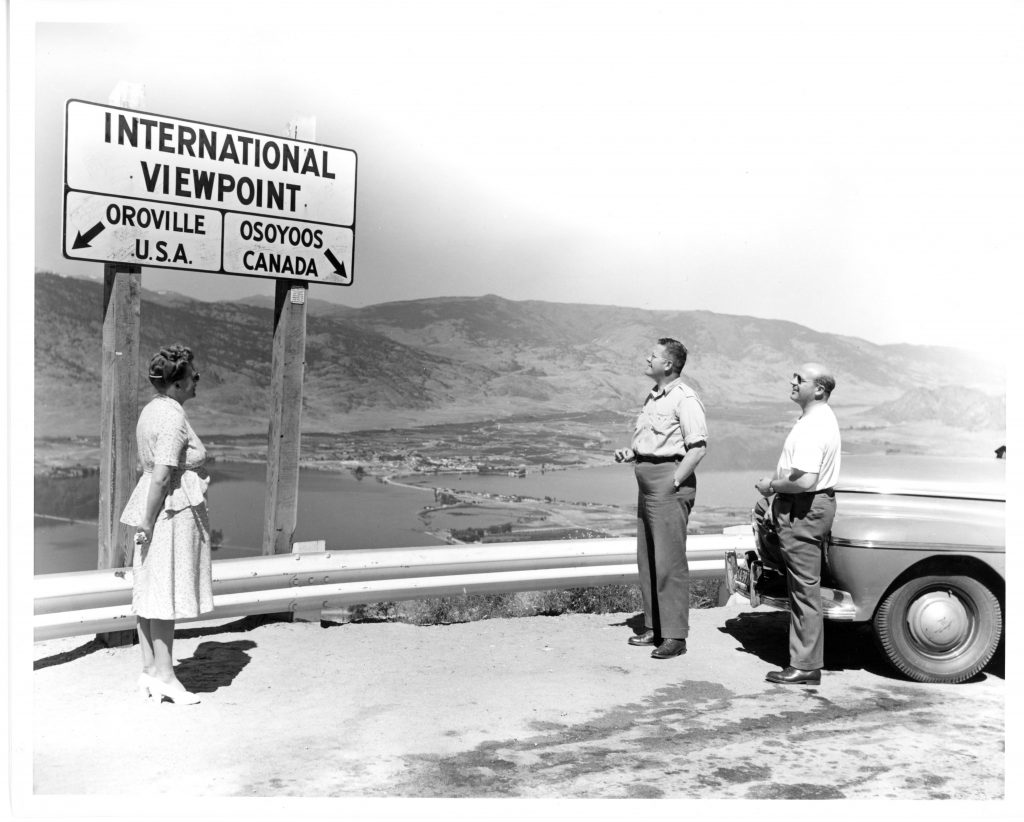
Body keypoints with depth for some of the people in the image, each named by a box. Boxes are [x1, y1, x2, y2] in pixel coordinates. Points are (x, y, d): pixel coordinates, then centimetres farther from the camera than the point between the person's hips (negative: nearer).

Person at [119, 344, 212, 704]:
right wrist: (148, 522, -18)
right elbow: (161, 476, -23)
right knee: (168, 593, -2)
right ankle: (164, 675, 6)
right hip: (173, 510, -10)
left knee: (150, 590, 12)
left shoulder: (151, 410, 12)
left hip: (153, 508, 10)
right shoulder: (173, 417, -18)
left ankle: (150, 669, 20)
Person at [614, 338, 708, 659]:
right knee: (647, 559, 12)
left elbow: (698, 447, -17)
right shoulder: (653, 396, 17)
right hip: (647, 482, 10)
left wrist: (674, 482, -19)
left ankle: (675, 636, 0)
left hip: (669, 480, -10)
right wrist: (630, 452, 8)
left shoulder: (684, 398, -11)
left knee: (669, 561, -7)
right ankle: (654, 628, 22)